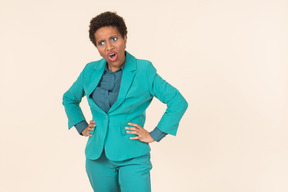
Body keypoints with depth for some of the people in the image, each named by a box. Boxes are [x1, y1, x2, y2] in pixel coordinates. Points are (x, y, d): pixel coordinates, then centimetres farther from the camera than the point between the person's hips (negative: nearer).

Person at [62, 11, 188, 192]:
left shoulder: (144, 71, -8)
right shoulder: (91, 71, 3)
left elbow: (178, 102, -6)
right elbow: (69, 98, 21)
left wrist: (155, 135, -7)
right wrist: (82, 127, 10)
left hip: (132, 158, -4)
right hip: (98, 157, 4)